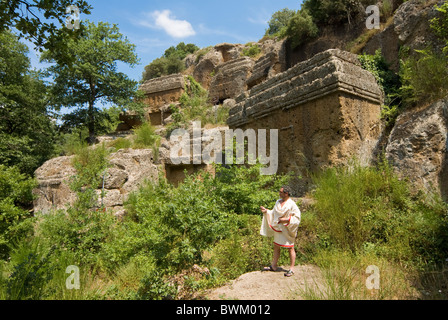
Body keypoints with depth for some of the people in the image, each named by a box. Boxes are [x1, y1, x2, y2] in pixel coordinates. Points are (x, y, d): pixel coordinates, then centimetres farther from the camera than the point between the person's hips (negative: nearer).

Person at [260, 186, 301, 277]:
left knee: (290, 248, 4)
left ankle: (291, 269, 15)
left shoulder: (292, 204, -15)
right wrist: (266, 211, 0)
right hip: (278, 229, 7)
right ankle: (273, 266, 25)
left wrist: (286, 219, -22)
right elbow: (274, 213, 15)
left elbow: (297, 216, -15)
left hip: (287, 230, -7)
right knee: (276, 247, 13)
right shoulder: (278, 202, 5)